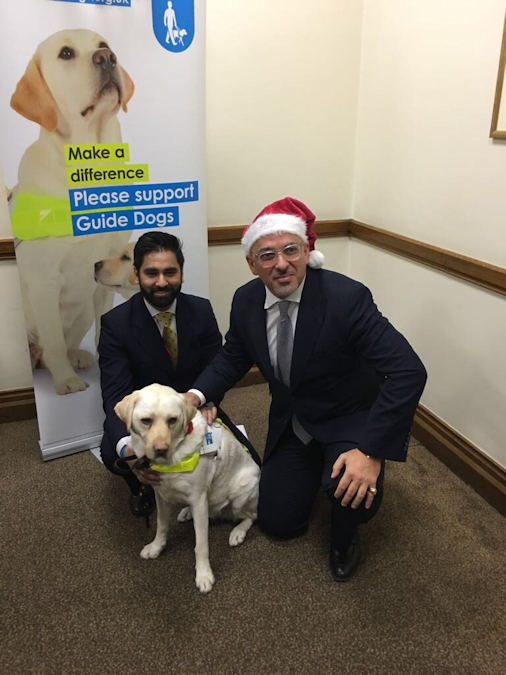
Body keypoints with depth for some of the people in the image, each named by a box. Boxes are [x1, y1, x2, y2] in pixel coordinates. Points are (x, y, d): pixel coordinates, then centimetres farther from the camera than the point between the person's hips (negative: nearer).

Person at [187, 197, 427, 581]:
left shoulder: (346, 297, -30)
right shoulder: (246, 301, -13)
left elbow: (409, 372, -33)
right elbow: (233, 358, 4)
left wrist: (371, 451, -39)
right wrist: (197, 395, -16)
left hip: (350, 420, -4)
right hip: (291, 424, 5)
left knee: (353, 487, -33)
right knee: (277, 521, 10)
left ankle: (345, 538, 3)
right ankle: (314, 468, 39)